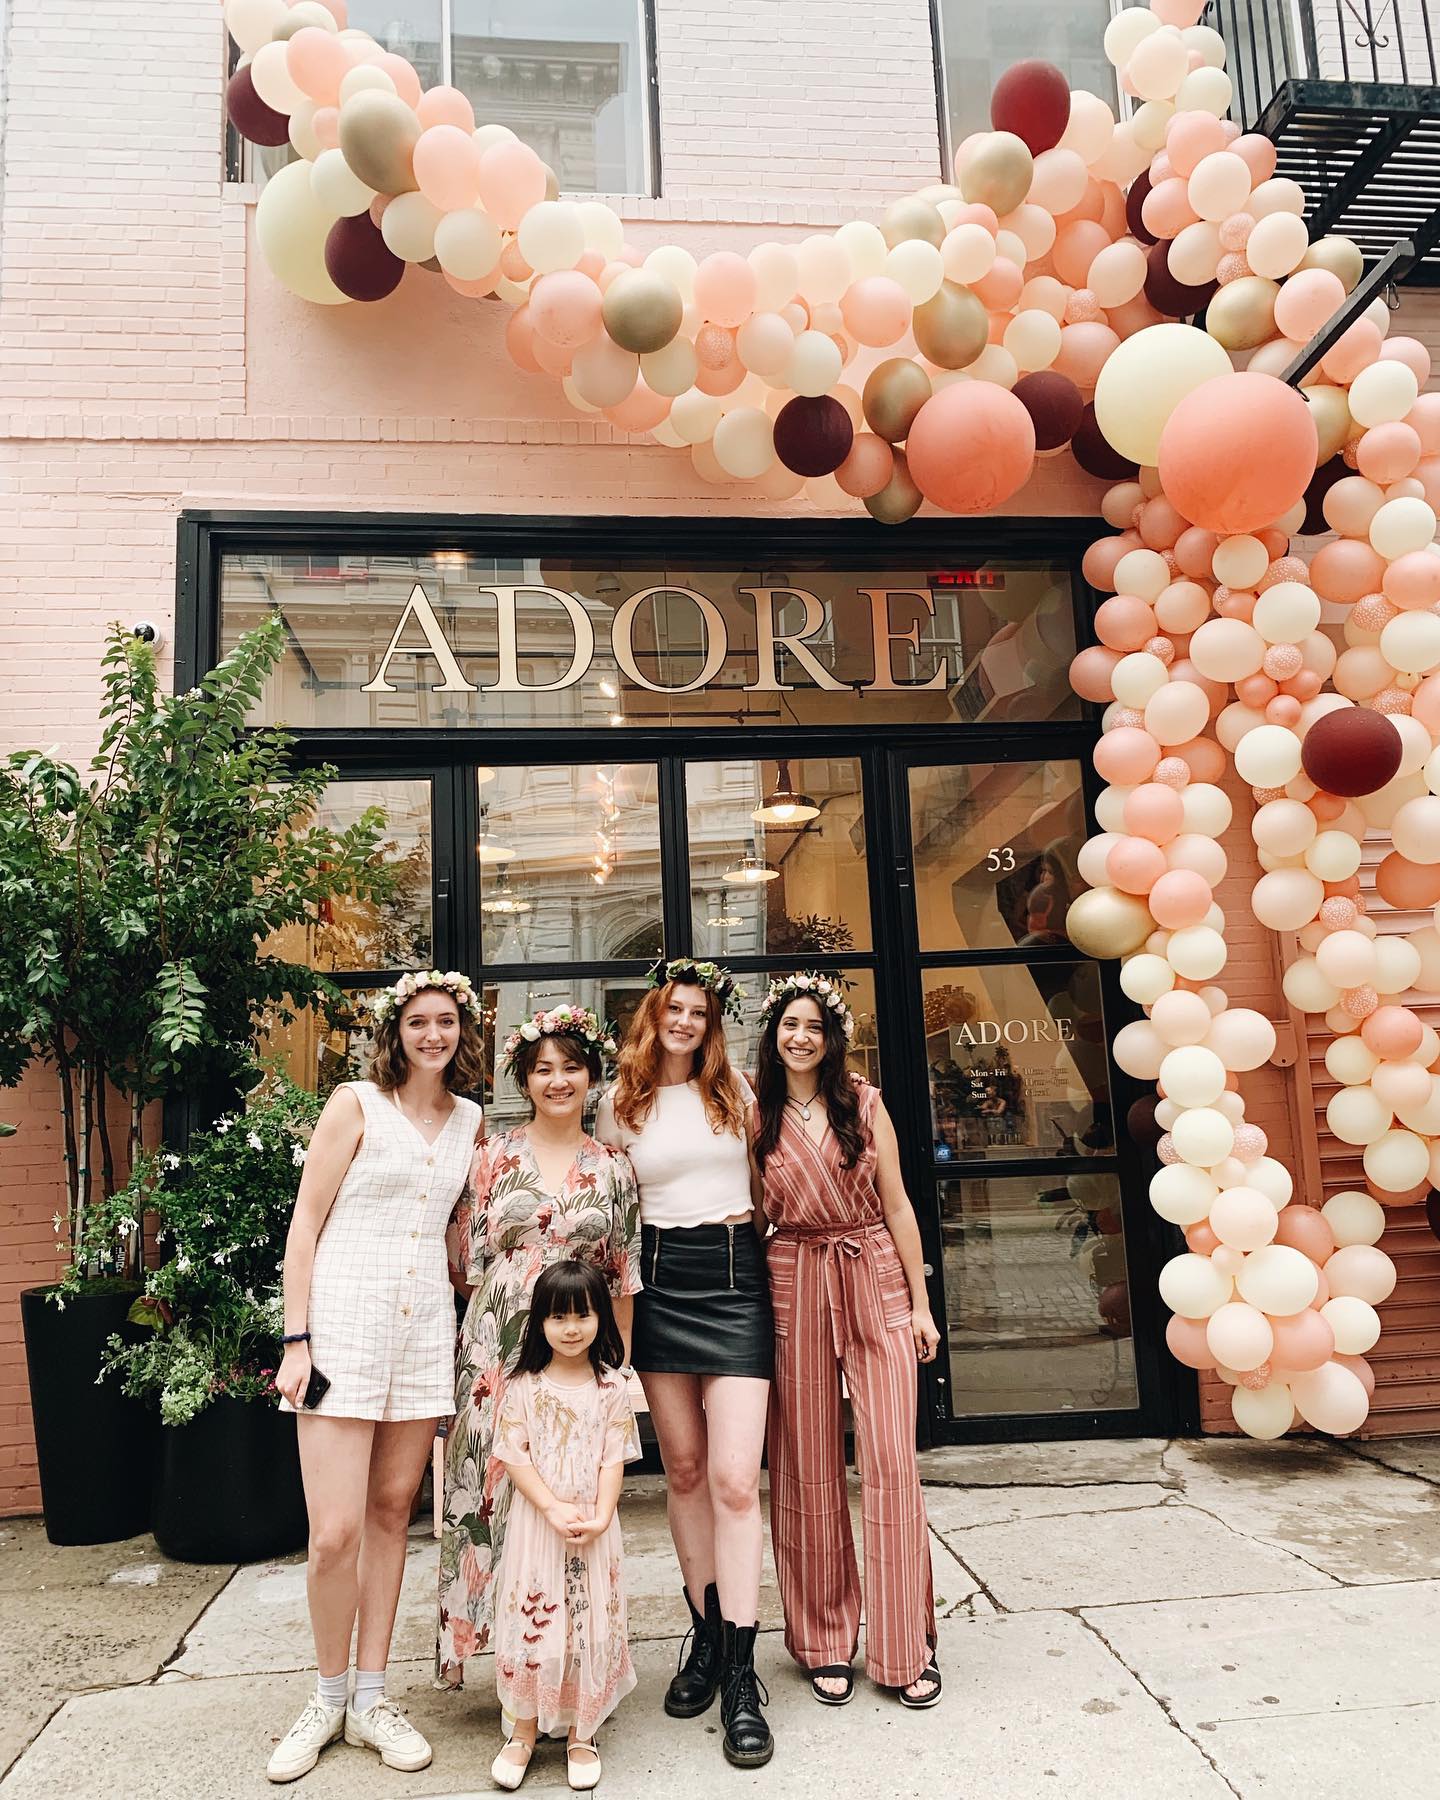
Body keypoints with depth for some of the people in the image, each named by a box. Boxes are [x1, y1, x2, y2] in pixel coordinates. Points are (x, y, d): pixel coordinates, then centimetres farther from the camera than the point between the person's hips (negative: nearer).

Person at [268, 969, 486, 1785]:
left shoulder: (471, 1120, 10)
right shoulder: (357, 1103, -4)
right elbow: (306, 1221, -5)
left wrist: (477, 1318, 10)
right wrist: (296, 1339, -10)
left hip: (426, 1328, 4)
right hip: (343, 1325, -4)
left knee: (392, 1513, 10)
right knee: (335, 1533, -5)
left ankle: (372, 1698, 24)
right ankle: (330, 1697, 18)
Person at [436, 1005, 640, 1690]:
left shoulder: (614, 1169, 6)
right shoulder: (495, 1156, 3)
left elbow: (624, 1282, 8)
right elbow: (467, 1261, 3)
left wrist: (617, 1366, 3)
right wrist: (481, 1346, -1)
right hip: (498, 1352, -1)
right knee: (494, 1487, 0)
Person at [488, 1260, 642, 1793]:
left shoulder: (610, 1388, 0)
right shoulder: (523, 1387, -2)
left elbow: (614, 1459, -3)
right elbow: (513, 1455, -8)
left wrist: (600, 1516, -16)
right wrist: (554, 1509, -18)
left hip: (593, 1527, 1)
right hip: (536, 1522, -1)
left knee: (589, 1625, 6)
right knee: (529, 1623, 3)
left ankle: (581, 1734, 22)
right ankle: (523, 1733, 21)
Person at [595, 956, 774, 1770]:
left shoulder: (735, 1090, 6)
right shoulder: (621, 1105, 6)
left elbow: (765, 1179, 17)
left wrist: (758, 1235, 11)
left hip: (736, 1280, -1)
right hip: (660, 1283, 1)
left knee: (734, 1478, -8)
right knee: (685, 1471, 8)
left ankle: (740, 1673, -2)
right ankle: (706, 1636, 24)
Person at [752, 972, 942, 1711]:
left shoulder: (864, 1103, 4)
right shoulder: (756, 1115, 3)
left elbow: (897, 1206, 5)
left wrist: (920, 1302, 3)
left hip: (876, 1284, 0)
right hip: (793, 1288, 0)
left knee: (891, 1461, -1)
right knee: (808, 1466, 7)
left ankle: (904, 1647, 13)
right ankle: (825, 1642, 23)